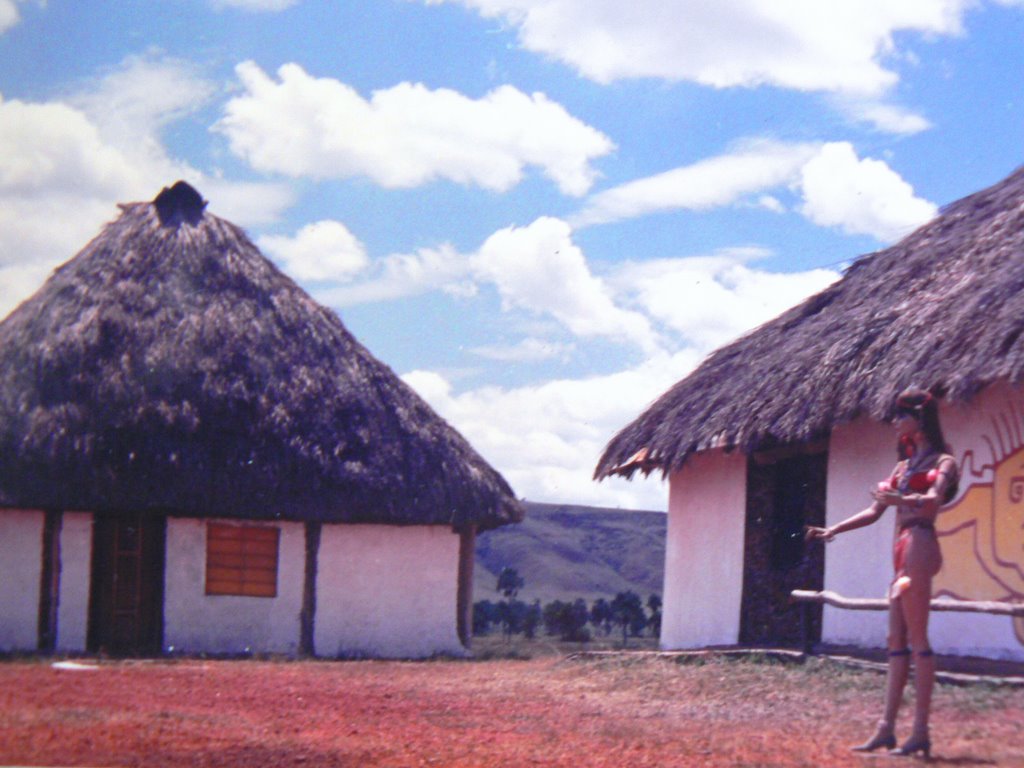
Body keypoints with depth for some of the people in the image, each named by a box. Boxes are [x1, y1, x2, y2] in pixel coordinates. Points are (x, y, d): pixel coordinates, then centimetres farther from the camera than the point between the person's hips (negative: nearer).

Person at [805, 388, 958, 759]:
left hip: (919, 547, -9)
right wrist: (832, 530, 17)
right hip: (902, 550, 9)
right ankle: (886, 728, 3)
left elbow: (933, 499, -21)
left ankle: (921, 732, -13)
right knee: (897, 641, 5)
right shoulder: (905, 465, 23)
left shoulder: (942, 462, -1)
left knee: (917, 639, -11)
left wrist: (899, 499, -40)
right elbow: (874, 512, 26)